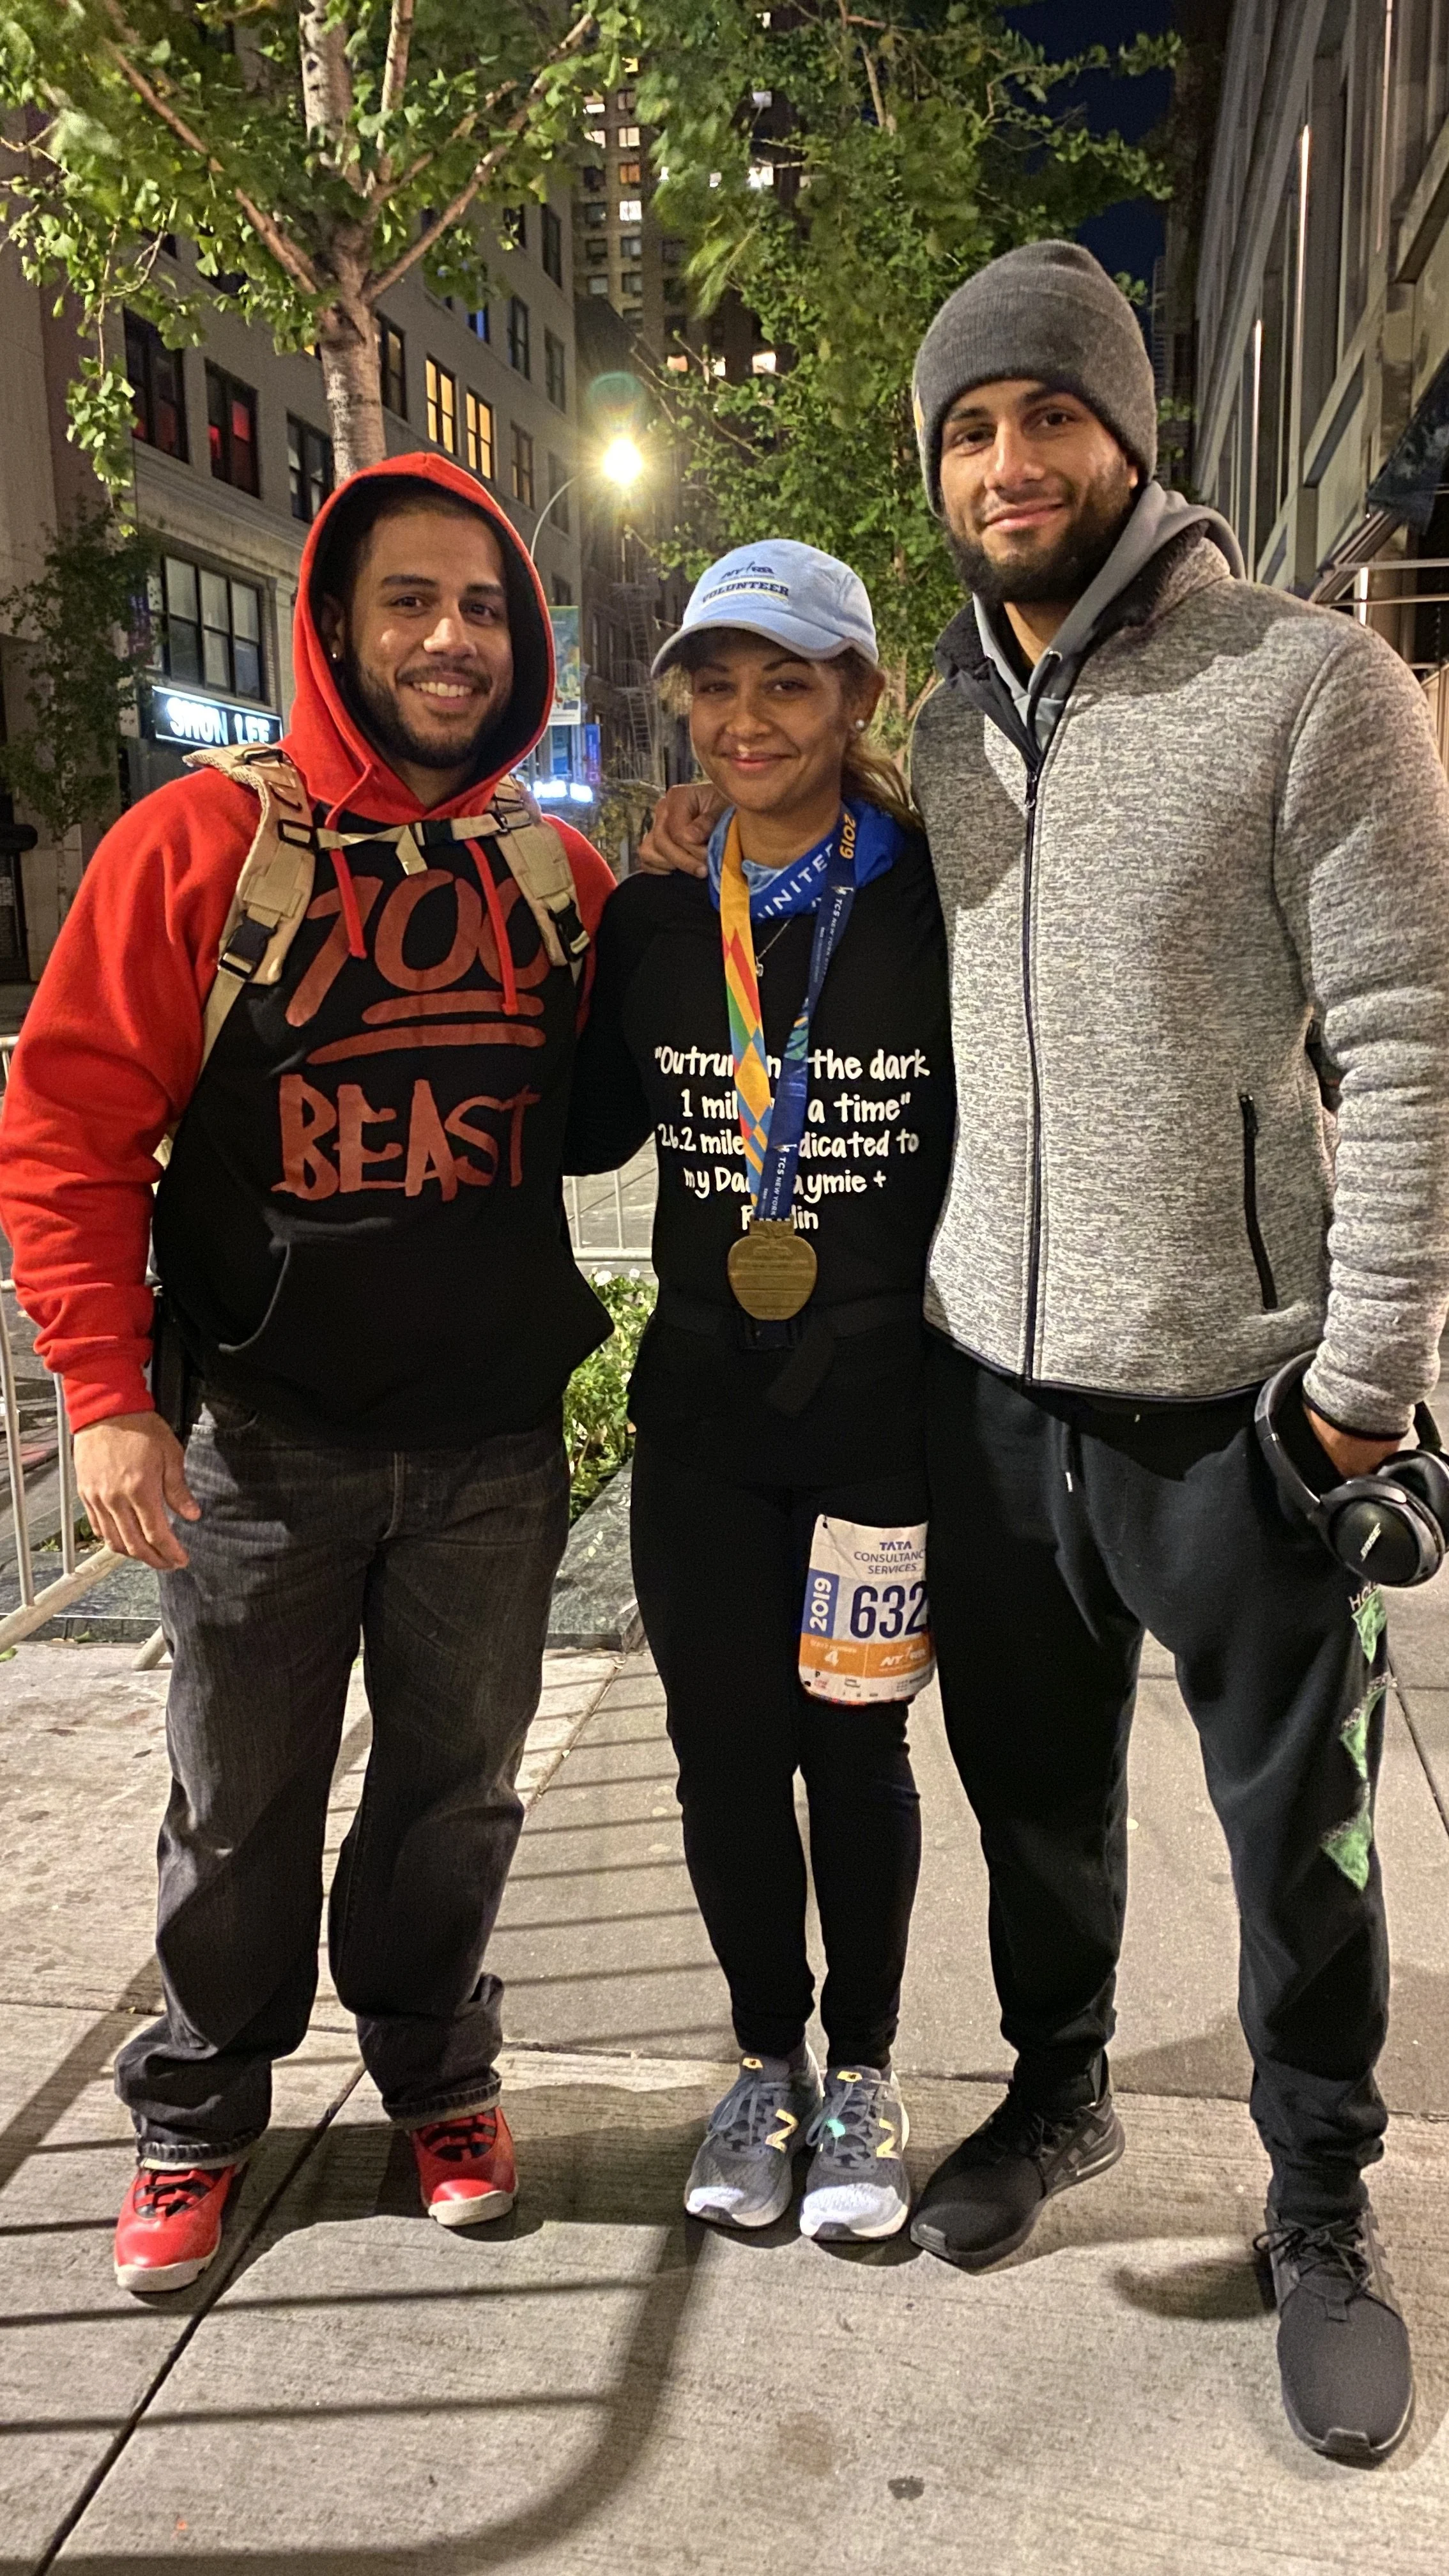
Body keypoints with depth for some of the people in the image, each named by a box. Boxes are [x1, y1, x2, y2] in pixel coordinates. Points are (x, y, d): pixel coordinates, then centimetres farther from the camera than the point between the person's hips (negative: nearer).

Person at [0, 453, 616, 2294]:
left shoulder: (559, 878, 4)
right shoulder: (200, 843, -7)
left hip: (492, 1440, 3)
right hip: (264, 1439, -2)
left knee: (455, 1791, 16)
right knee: (241, 1807, 13)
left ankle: (437, 2075, 39)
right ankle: (198, 2112, 36)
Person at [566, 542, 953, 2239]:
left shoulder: (937, 900, -6)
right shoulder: (653, 914, 5)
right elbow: (594, 1128, 13)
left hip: (886, 1405, -3)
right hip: (703, 1410, 3)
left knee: (853, 1746, 9)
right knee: (722, 1747, 10)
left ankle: (860, 2071, 32)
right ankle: (765, 2058, 34)